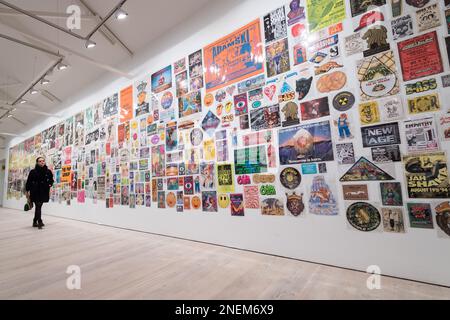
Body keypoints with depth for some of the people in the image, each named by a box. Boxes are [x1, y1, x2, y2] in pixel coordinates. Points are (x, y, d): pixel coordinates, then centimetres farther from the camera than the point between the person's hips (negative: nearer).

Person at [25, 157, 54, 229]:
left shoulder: (48, 171, 3)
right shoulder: (33, 172, -3)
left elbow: (51, 180, 15)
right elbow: (28, 182, 0)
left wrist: (50, 184, -4)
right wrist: (27, 191, -2)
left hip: (43, 192, 3)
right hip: (35, 192, -3)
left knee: (38, 207, 13)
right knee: (38, 206, -10)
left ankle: (35, 222, 25)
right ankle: (39, 221, -10)